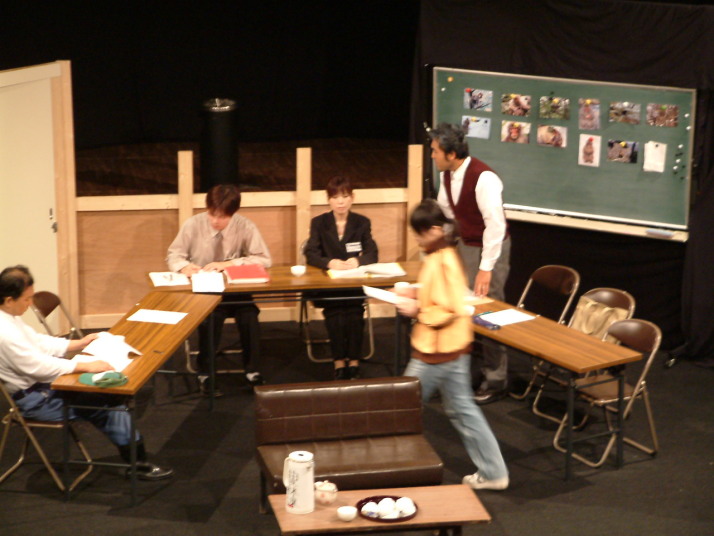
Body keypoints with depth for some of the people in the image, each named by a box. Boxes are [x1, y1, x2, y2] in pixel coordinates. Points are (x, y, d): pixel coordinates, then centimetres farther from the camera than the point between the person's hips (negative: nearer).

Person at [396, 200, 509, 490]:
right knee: (462, 409, 16)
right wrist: (416, 298, 8)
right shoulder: (444, 256, 8)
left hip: (437, 352, -10)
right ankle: (492, 473, 21)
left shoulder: (440, 263, -22)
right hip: (453, 348, 10)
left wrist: (417, 310, -17)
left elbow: (449, 310, -27)